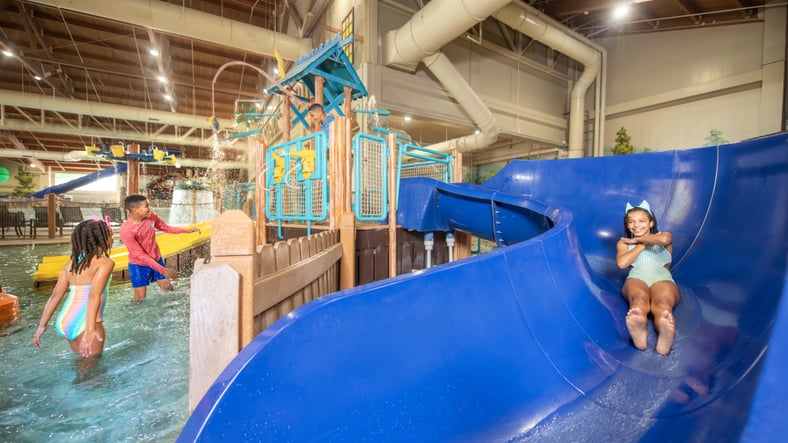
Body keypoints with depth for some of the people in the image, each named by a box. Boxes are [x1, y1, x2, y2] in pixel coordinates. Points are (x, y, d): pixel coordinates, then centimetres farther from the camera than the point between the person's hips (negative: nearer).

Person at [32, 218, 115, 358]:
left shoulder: (71, 263, 10)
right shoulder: (105, 262, -12)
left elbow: (55, 296, 9)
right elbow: (94, 296, -24)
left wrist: (42, 325, 15)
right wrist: (90, 329, -29)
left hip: (64, 321, 7)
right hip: (85, 323, -7)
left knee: (82, 360, 27)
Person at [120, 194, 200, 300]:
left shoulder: (150, 216, -12)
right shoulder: (126, 230, -28)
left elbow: (166, 227, 7)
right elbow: (140, 255, -25)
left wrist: (186, 230, -5)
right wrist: (163, 270, -28)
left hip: (157, 259, 5)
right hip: (139, 265, -5)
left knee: (168, 288, 11)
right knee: (141, 298, 4)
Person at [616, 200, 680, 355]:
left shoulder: (664, 235, 28)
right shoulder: (624, 242, 26)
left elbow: (663, 240, -3)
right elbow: (621, 263, 4)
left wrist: (637, 239, 11)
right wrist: (642, 245, 9)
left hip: (662, 278, 1)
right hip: (636, 278, -1)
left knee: (662, 305, -36)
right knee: (639, 302, -38)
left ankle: (665, 337, -65)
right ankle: (639, 333, -68)